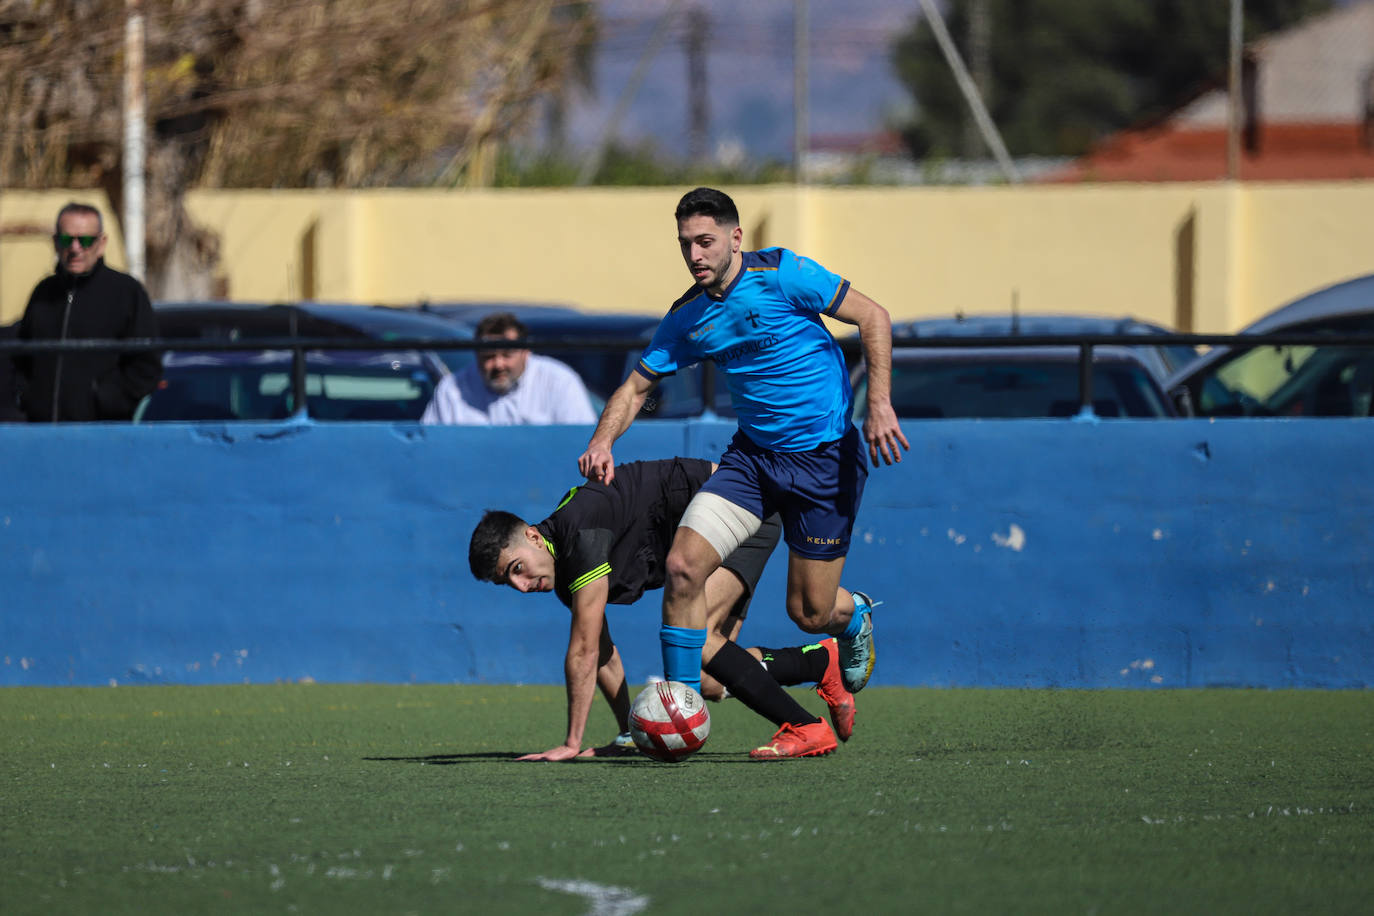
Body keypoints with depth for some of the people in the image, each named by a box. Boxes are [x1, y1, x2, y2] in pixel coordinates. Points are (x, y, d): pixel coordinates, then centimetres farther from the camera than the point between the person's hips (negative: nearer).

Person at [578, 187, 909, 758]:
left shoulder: (780, 274, -13)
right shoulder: (687, 318, 2)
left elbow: (872, 317, -9)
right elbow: (638, 384, 12)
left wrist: (880, 405, -17)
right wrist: (603, 440, -8)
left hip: (825, 455, -4)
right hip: (752, 454, 4)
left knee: (810, 613, 0)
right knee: (683, 566, -16)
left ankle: (854, 618, 39)